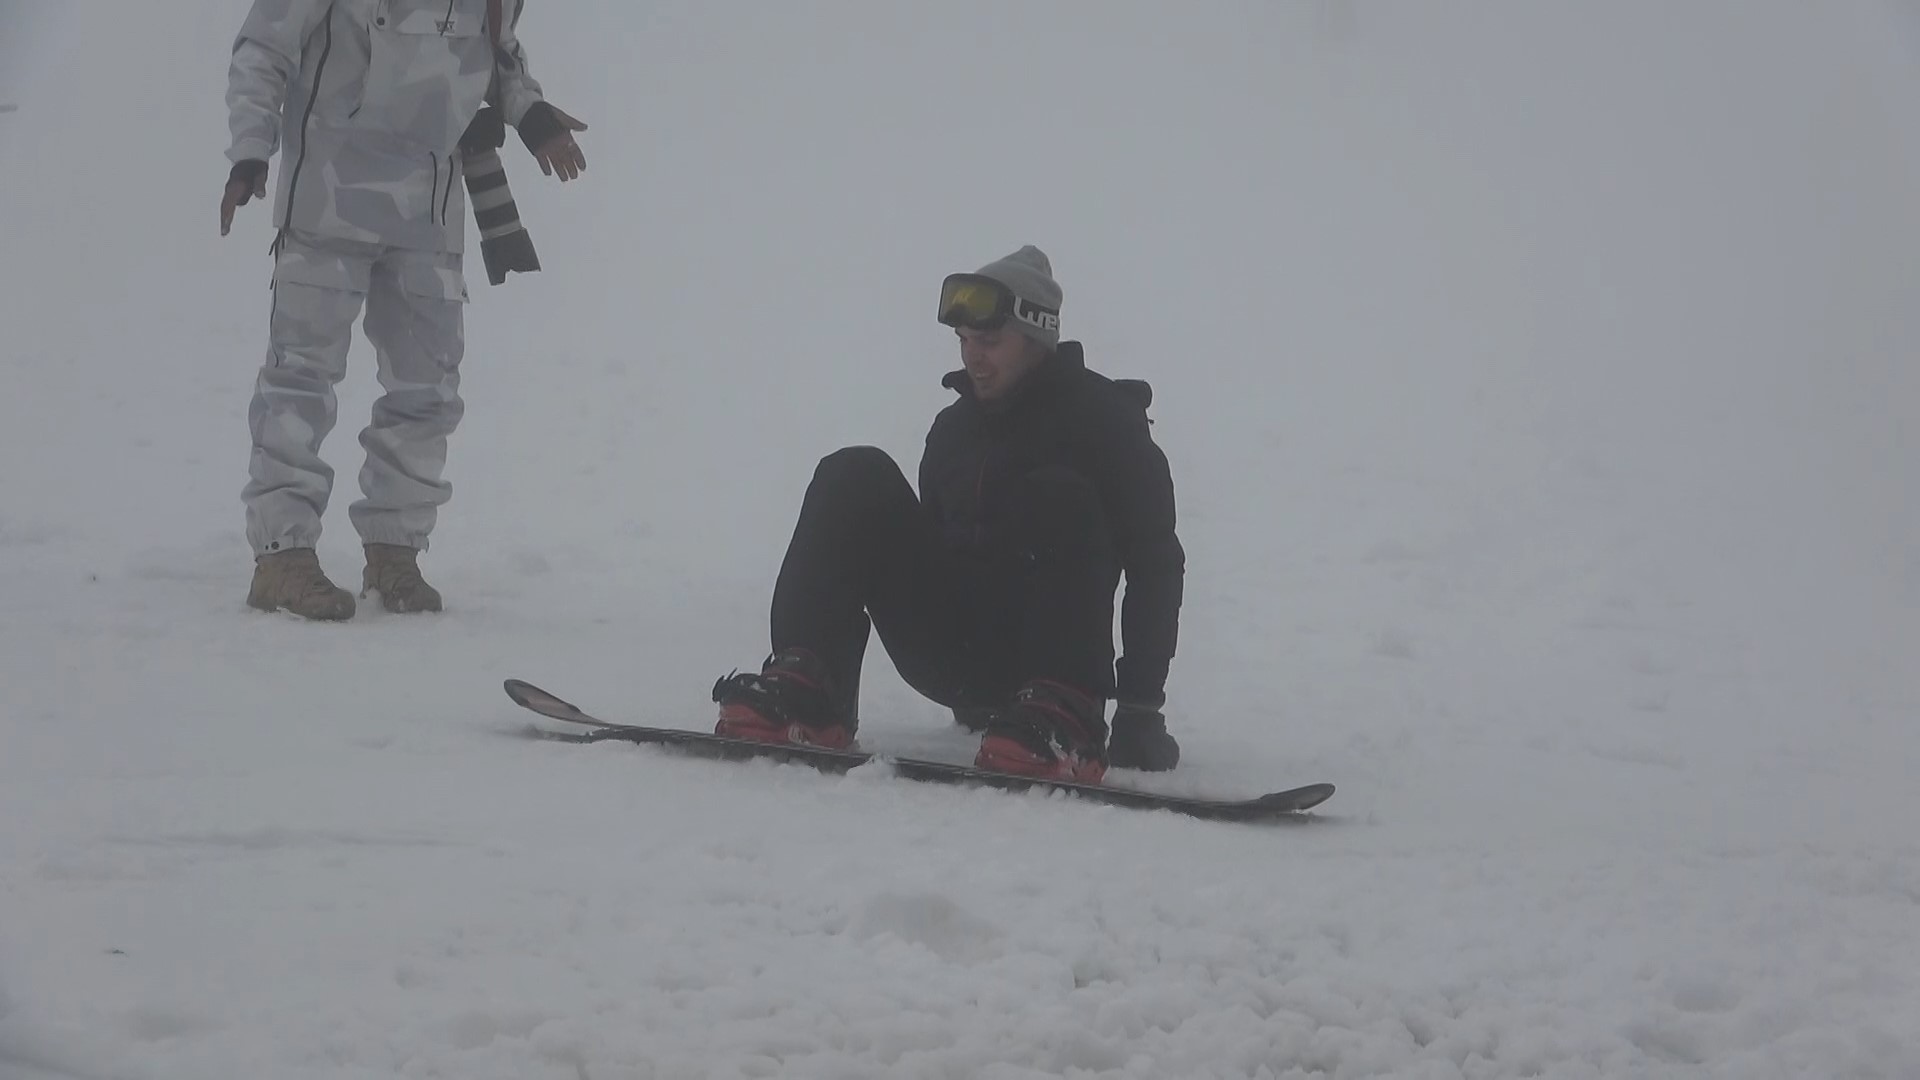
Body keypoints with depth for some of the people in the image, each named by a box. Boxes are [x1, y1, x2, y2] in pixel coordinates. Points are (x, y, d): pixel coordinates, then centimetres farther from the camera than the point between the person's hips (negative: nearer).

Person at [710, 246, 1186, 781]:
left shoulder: (1102, 418, -1)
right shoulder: (954, 426, 15)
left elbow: (1155, 562, -4)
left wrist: (1140, 708, -11)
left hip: (1044, 653, -5)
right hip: (952, 663, 5)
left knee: (1057, 496, -29)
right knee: (855, 479, -10)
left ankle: (1064, 722, -39)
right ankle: (805, 696, -24)